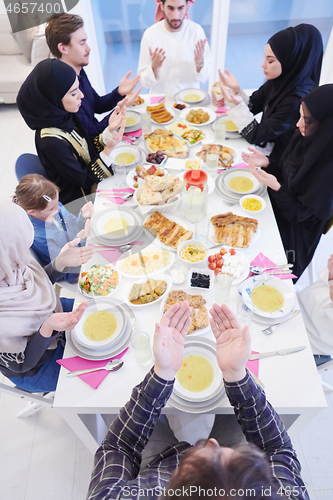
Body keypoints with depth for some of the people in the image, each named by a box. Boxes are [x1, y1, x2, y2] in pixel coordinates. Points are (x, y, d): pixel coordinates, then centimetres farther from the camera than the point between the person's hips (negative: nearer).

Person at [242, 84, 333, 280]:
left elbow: (302, 214, -24)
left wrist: (276, 187, -36)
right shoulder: (305, 138, -11)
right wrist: (267, 162, -12)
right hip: (278, 207, 7)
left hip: (293, 231, -7)